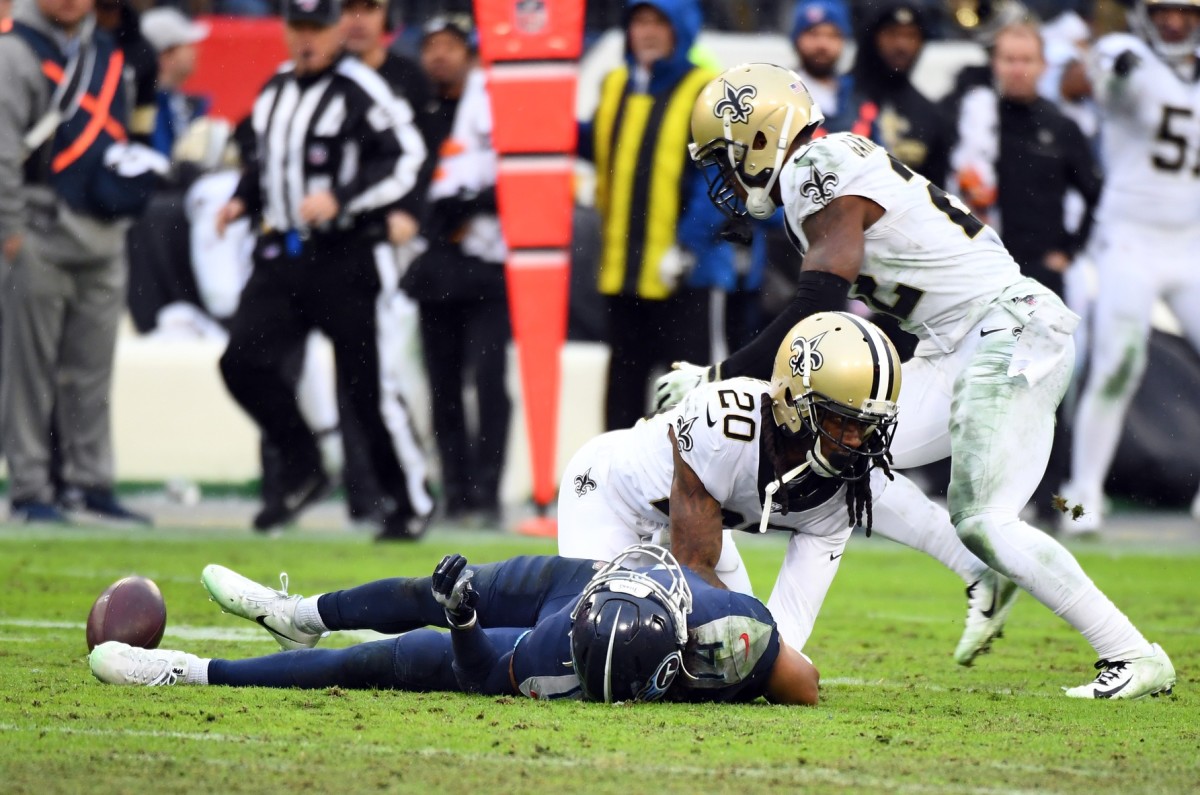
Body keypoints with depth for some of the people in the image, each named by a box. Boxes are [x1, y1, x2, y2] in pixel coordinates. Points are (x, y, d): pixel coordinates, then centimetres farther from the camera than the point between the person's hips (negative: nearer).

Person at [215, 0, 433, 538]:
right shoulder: (275, 91, 14)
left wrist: (340, 199, -22)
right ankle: (302, 470, 8)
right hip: (281, 253, 7)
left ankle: (411, 503, 10)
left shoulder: (360, 91, -10)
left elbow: (405, 161, -15)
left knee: (366, 383, -3)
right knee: (244, 362, -8)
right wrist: (244, 201, 10)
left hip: (342, 257, -7)